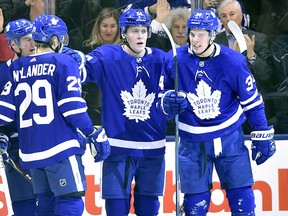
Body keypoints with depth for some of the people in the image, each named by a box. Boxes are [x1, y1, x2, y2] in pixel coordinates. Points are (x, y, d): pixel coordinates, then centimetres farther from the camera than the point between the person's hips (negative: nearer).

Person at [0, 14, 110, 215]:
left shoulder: (18, 68, 11)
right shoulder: (64, 63, -5)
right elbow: (73, 107, -12)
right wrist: (95, 136, -5)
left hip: (30, 151, 6)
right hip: (61, 148, -6)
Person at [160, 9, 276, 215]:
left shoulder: (233, 61, -12)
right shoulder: (174, 60, -10)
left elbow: (252, 100, -1)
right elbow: (164, 93, 3)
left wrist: (262, 137, 1)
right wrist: (169, 101, -21)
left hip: (230, 138, 0)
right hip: (193, 142, 1)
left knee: (242, 198, 0)